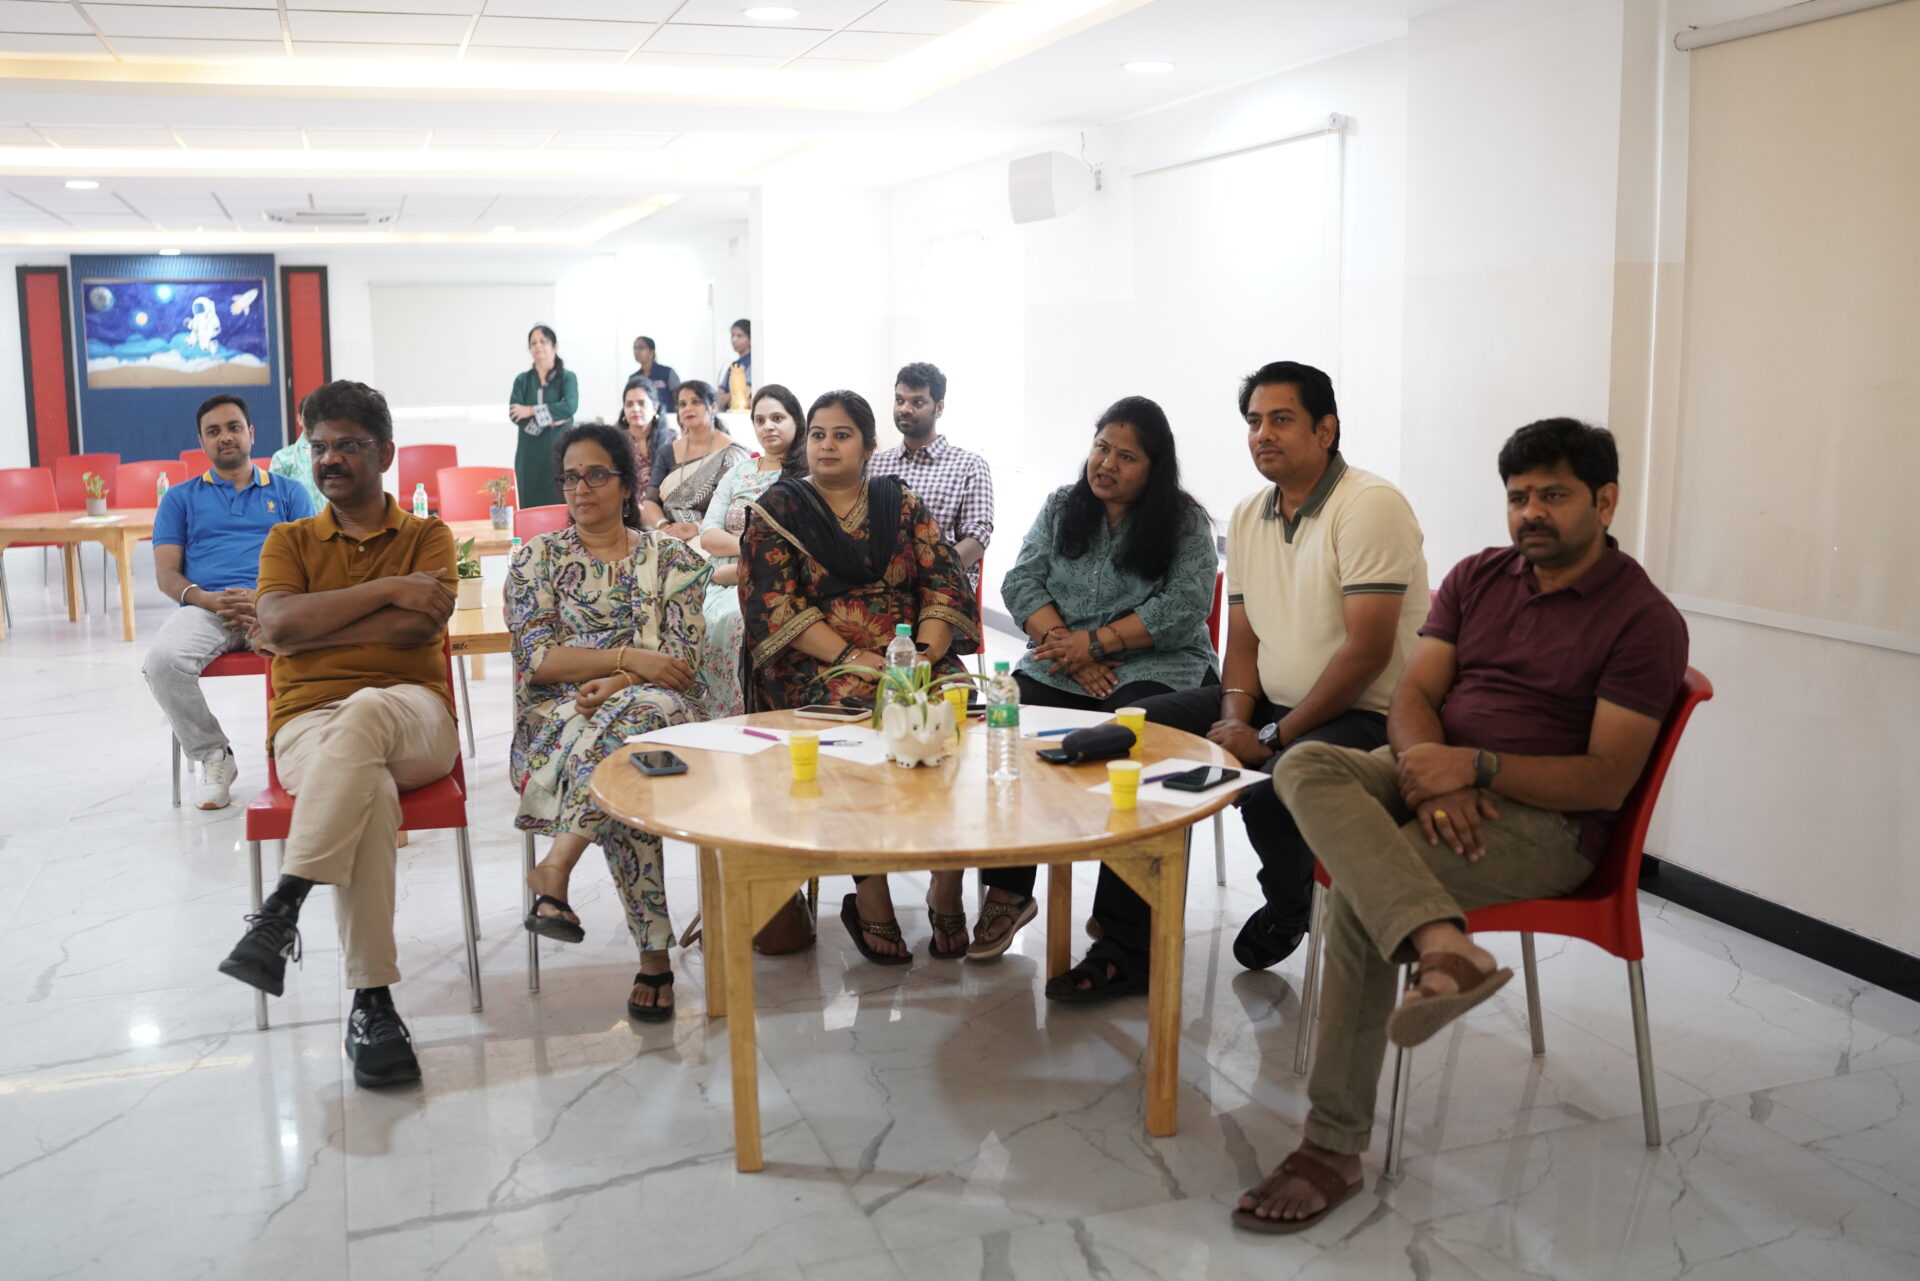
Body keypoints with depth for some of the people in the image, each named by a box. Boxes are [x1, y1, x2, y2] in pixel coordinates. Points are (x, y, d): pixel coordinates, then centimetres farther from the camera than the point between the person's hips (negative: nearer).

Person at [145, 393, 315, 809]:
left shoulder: (288, 492, 22)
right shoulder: (180, 499, 24)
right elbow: (166, 574, 13)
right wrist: (206, 599, -10)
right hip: (204, 607, 2)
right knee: (162, 661, -33)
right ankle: (212, 757, -11)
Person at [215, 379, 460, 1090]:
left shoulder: (428, 537, 15)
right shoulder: (289, 541, 20)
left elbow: (420, 625, -6)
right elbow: (278, 621, -2)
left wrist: (306, 631, -4)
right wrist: (385, 589, -8)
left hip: (411, 717, 0)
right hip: (310, 722, 1)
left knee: (363, 711, -40)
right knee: (368, 790, -37)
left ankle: (280, 911, -39)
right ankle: (372, 1003, -35)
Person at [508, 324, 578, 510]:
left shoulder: (567, 377, 5)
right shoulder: (522, 380, 11)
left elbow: (570, 406, -14)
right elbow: (514, 415, -2)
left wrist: (532, 411, -11)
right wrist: (548, 419, -13)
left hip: (559, 451, -2)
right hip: (530, 453, 2)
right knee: (530, 506, 0)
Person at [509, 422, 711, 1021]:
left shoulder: (673, 559, 14)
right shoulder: (536, 559, 14)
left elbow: (682, 658, 2)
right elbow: (537, 657, 0)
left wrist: (615, 687, -17)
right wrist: (630, 658, -12)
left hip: (659, 707, 1)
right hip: (560, 717, -1)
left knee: (648, 710, -40)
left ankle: (556, 865, -34)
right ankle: (654, 954, -35)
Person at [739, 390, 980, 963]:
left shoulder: (903, 506, 16)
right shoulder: (777, 510, 8)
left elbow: (945, 585, 6)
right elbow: (773, 607, -4)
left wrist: (925, 654, -14)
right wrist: (851, 657, -17)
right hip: (813, 666, -2)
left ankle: (948, 889, -20)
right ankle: (870, 898, -25)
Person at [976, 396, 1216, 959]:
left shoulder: (1186, 523, 3)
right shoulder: (1061, 506, 15)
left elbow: (1183, 610, -8)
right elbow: (1022, 582, 6)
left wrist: (1094, 643, -14)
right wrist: (1065, 643, -11)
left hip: (1154, 667, -3)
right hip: (1061, 668, 3)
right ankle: (1007, 893, -14)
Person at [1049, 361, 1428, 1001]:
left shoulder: (1370, 505, -15)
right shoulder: (1248, 515, 10)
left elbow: (1367, 648, -21)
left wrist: (1273, 738, -20)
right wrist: (1235, 715, -7)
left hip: (1366, 716, -8)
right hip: (1272, 702, 8)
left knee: (1272, 791, -36)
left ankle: (1289, 910, 3)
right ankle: (1123, 948, -1)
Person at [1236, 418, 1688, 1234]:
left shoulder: (1643, 619, -5)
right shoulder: (1478, 577, 13)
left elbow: (1607, 779, -12)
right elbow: (1415, 693, 5)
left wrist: (1474, 766, -23)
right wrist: (1433, 773, -17)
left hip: (1545, 822, -6)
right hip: (1436, 777, 6)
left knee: (1357, 888, -30)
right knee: (1307, 766, -27)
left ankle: (1334, 1149, -23)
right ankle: (1445, 949, -48)